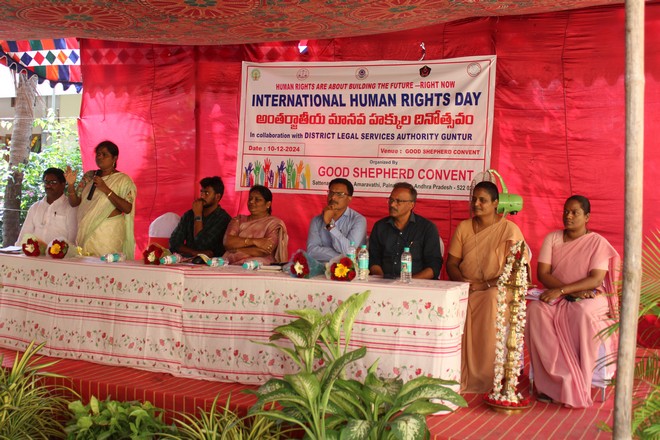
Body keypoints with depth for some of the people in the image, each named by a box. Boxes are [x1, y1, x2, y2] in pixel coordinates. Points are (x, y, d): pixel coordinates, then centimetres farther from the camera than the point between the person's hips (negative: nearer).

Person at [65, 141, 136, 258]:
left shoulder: (123, 180, -3)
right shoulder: (88, 177, 12)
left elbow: (127, 208, -15)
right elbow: (74, 202, 10)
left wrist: (106, 189, -18)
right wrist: (71, 184, -7)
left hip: (109, 233, -4)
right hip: (87, 230, 4)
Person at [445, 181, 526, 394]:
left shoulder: (509, 230, -3)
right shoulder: (463, 227, 11)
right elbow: (451, 263, 9)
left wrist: (486, 284, -19)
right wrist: (463, 283, -12)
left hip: (498, 288, -3)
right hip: (465, 288, 4)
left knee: (492, 300, -37)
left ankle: (486, 377, -29)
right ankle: (459, 375, -24)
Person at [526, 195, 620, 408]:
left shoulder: (598, 242, -2)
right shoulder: (552, 238, 8)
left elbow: (595, 280, -14)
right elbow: (543, 274, -2)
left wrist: (562, 290, -24)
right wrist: (574, 291, -16)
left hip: (590, 298, -3)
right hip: (557, 297, 3)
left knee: (583, 314, -38)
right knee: (536, 310, -31)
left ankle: (577, 386, -28)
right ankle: (551, 381, -29)